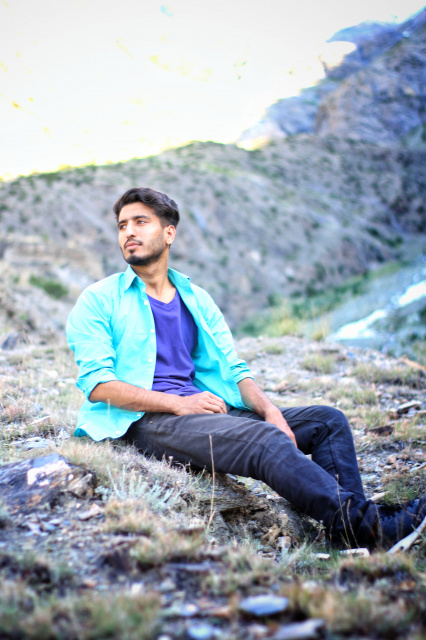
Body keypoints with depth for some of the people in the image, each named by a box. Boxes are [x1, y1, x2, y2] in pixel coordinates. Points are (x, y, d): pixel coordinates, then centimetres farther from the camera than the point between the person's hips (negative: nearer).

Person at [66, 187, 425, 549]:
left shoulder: (196, 299, 20)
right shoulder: (99, 300, 6)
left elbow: (232, 369, 15)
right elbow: (97, 384, -6)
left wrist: (268, 409, -6)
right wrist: (178, 403, -17)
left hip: (206, 410, 6)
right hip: (145, 421, -6)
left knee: (327, 420, -7)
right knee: (264, 439, -32)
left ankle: (350, 521, -25)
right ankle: (365, 526, -39)